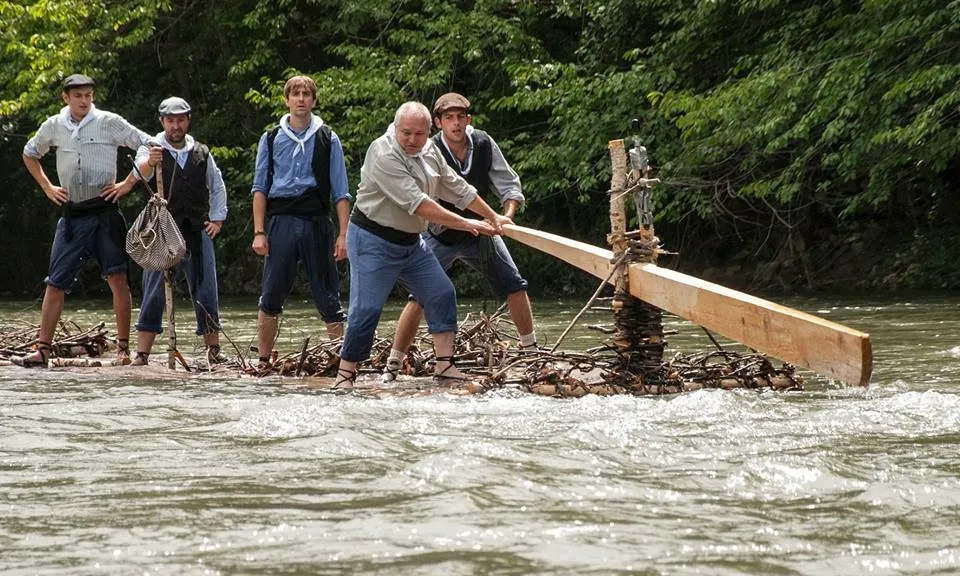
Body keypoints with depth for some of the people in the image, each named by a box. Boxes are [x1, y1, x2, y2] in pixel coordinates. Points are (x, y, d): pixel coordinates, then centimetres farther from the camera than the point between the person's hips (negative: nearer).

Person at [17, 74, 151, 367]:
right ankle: (43, 349, 2)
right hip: (72, 215, 3)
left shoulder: (109, 122, -3)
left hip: (105, 213, -3)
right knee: (55, 283, 0)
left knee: (117, 278, -8)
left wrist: (128, 183, -5)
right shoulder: (54, 126, 8)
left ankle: (124, 348, -3)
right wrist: (47, 187, 14)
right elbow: (29, 154, 26)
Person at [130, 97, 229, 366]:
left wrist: (217, 219, 13)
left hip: (197, 232, 3)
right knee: (154, 294, -6)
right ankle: (142, 354, -6)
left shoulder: (201, 153, 13)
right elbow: (141, 170, -23)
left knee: (206, 293, 2)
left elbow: (218, 187, 25)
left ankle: (214, 351, 9)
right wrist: (150, 162, -46)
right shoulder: (152, 150, 1)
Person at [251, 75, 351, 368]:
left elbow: (340, 192, 6)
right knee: (270, 297, -1)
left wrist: (343, 234, -3)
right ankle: (263, 362, 6)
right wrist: (259, 232, 0)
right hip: (281, 222, 1)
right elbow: (260, 188, 10)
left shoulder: (328, 140, 8)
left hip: (316, 223, -1)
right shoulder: (271, 139, 11)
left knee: (328, 297, -1)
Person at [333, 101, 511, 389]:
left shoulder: (429, 151, 3)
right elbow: (417, 204, -28)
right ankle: (345, 374, -2)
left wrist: (493, 218, 22)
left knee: (442, 294, 3)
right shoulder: (383, 155, -24)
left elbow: (457, 188, 16)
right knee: (366, 309, -12)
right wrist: (465, 224, -25)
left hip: (411, 242, 8)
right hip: (374, 241, -8)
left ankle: (444, 364, 7)